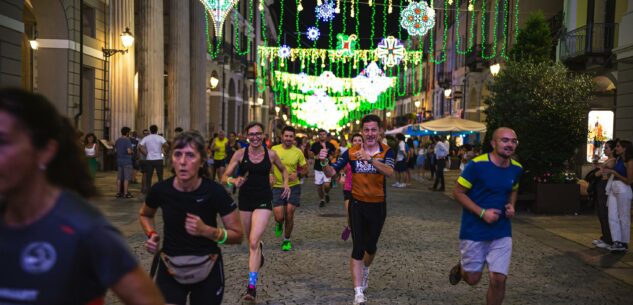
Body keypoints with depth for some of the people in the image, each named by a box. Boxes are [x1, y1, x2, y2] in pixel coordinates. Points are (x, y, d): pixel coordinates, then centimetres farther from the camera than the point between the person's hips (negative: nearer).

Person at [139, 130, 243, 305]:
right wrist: (152, 234, -6)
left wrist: (207, 231, -25)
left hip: (207, 269, -1)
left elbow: (237, 235, -11)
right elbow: (145, 215, 12)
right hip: (170, 269, 1)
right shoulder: (160, 190, -12)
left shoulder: (215, 191, -19)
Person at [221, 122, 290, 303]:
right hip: (244, 199, 2)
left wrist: (286, 184, -1)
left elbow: (283, 169, 16)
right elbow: (224, 177, -6)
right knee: (251, 241, 19)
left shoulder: (271, 154, -3)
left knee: (254, 242, -15)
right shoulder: (240, 154, -6)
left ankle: (252, 287, -12)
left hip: (263, 201, -2)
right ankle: (260, 248, 58)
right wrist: (234, 181, -27)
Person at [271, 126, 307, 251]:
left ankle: (287, 240, 25)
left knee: (289, 216, 1)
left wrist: (297, 174, -11)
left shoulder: (298, 152, -4)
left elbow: (304, 167, 8)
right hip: (277, 187, 0)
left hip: (293, 186, 0)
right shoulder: (274, 150, -5)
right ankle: (279, 225, 33)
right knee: (279, 217, -6)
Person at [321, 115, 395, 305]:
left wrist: (370, 158, -45)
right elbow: (330, 173, -7)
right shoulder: (352, 152, -7)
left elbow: (390, 172, -30)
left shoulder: (386, 151, -9)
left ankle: (365, 269, 51)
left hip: (378, 205, 1)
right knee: (358, 247, -6)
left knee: (371, 245, 18)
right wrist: (324, 162, -29)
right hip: (357, 205, -1)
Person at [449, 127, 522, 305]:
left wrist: (511, 206, -1)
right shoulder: (477, 164, -18)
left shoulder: (516, 169, 0)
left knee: (499, 279, -1)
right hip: (474, 230, -4)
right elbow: (458, 192, -12)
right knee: (472, 279, 9)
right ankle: (460, 267, 45)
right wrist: (482, 212, -21)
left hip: (502, 232, 4)